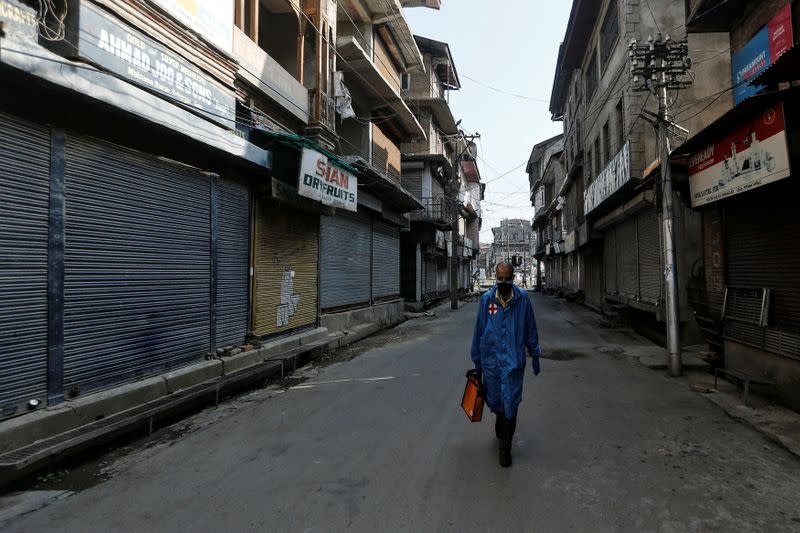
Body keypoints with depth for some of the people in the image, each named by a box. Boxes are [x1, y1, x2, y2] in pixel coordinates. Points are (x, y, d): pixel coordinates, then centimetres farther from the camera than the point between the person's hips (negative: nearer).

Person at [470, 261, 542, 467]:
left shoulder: (522, 299, -5)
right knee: (493, 400, 15)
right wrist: (477, 362, 8)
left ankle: (505, 446, 14)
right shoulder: (486, 300, -3)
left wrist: (535, 355, 9)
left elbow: (530, 329, 6)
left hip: (513, 360, -2)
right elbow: (479, 331, 4)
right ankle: (501, 422, 48)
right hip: (490, 359, 2)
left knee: (510, 403, -1)